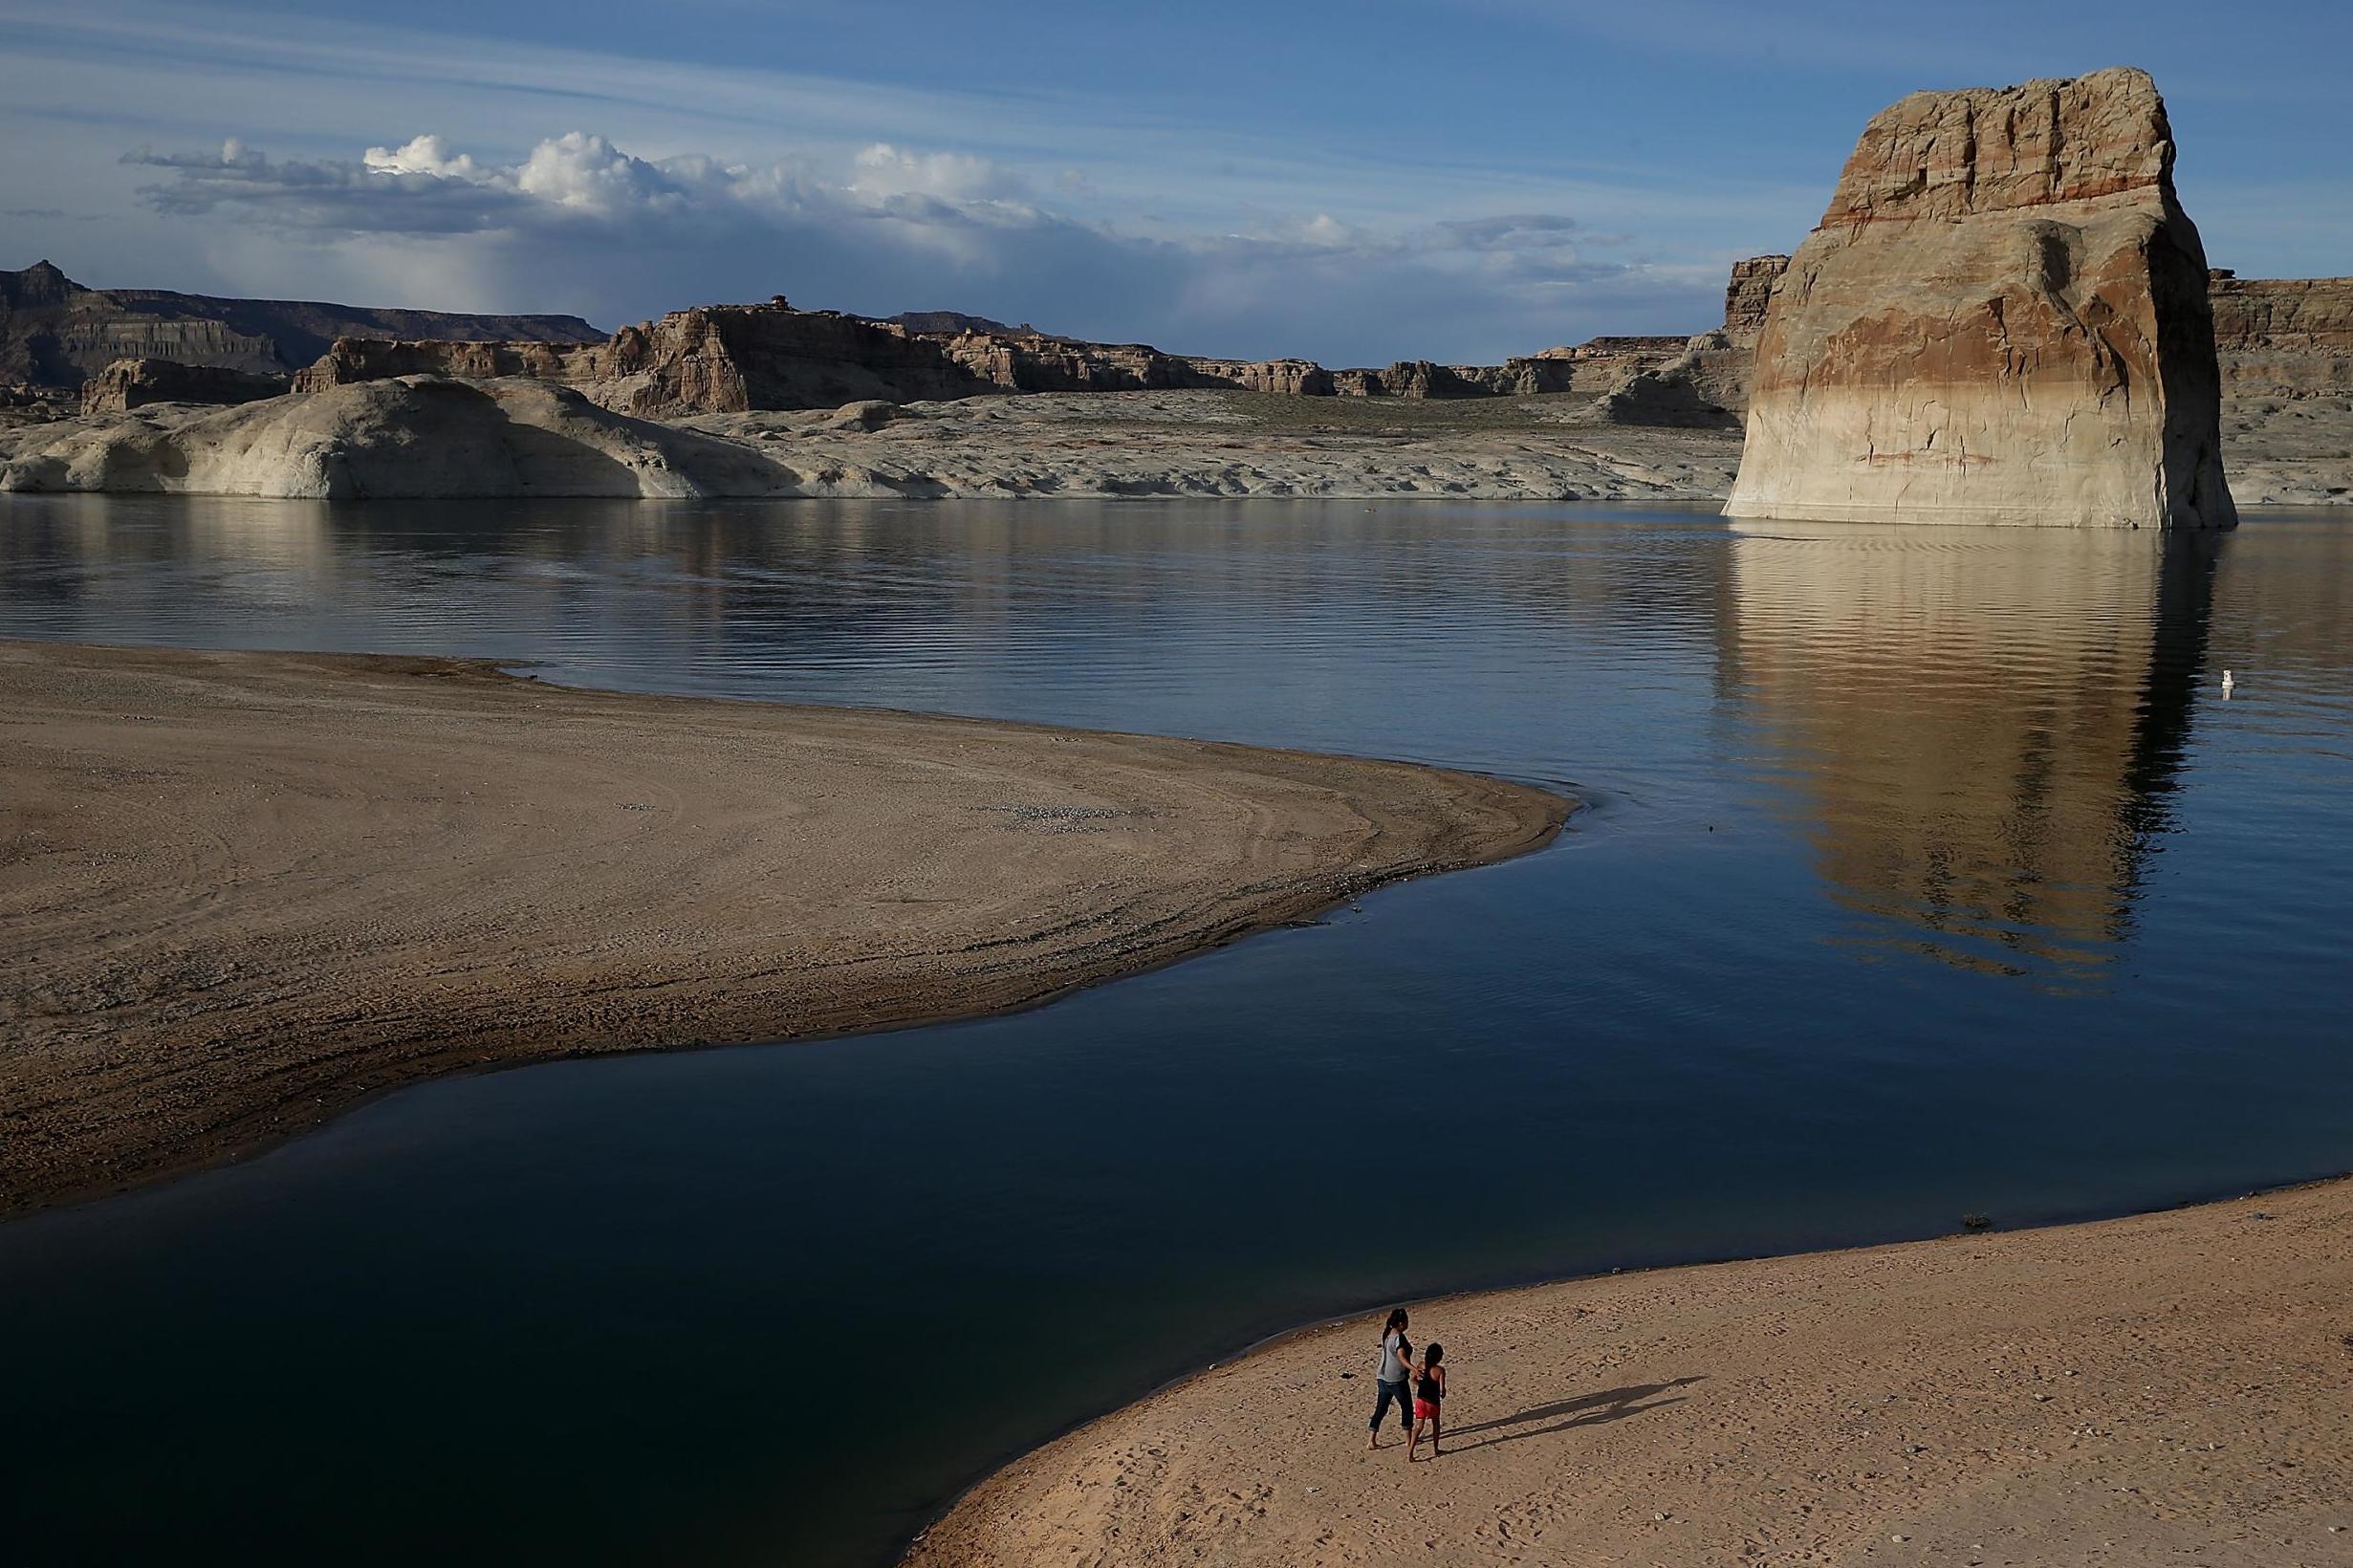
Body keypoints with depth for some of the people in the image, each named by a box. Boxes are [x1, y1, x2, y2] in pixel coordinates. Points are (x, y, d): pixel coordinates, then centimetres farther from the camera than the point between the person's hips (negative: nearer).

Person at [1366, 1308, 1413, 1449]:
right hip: (1397, 1379, -8)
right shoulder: (1399, 1337, -20)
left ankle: (1371, 1441, 8)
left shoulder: (1386, 1334, 3)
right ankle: (1409, 1439, 20)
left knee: (1380, 1410, 11)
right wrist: (1413, 1368, -47)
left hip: (1382, 1378, 8)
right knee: (1407, 1408, 12)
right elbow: (1401, 1357, -34)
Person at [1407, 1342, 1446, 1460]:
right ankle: (1434, 1449, 32)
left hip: (1420, 1400, 3)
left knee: (1418, 1427, 5)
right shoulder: (1440, 1370, -16)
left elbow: (1414, 1379, 11)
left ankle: (1410, 1453, -9)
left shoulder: (1421, 1366, -4)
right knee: (1435, 1425, 24)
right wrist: (1443, 1395, 4)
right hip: (1433, 1402, -3)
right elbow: (1442, 1389, -19)